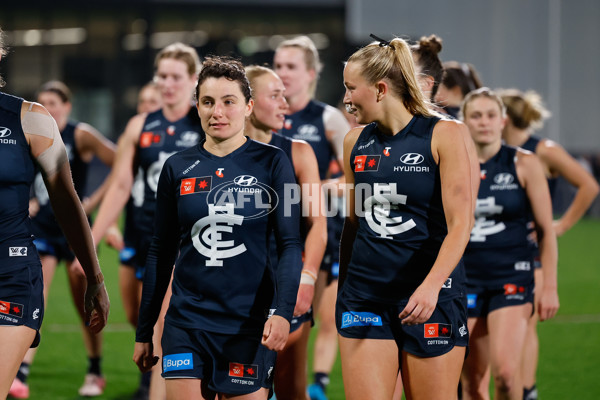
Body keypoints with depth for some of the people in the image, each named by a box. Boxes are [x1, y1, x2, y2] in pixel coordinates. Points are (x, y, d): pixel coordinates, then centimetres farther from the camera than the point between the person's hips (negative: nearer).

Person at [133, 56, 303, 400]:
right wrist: (144, 331, 12)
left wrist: (281, 311, -20)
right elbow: (161, 253, 13)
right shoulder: (178, 169, 7)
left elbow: (290, 245, -4)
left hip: (249, 323, -2)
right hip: (187, 323, 2)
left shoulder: (271, 163, 0)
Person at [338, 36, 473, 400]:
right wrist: (342, 289, 18)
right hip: (365, 298, 4)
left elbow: (460, 224, -13)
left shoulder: (444, 135, -6)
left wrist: (431, 285, -26)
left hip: (432, 300, -4)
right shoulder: (356, 142, 9)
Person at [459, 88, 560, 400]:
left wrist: (549, 286, -4)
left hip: (512, 277, -2)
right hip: (465, 279, 2)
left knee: (504, 371, -20)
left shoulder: (524, 164, -2)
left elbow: (546, 231, 1)